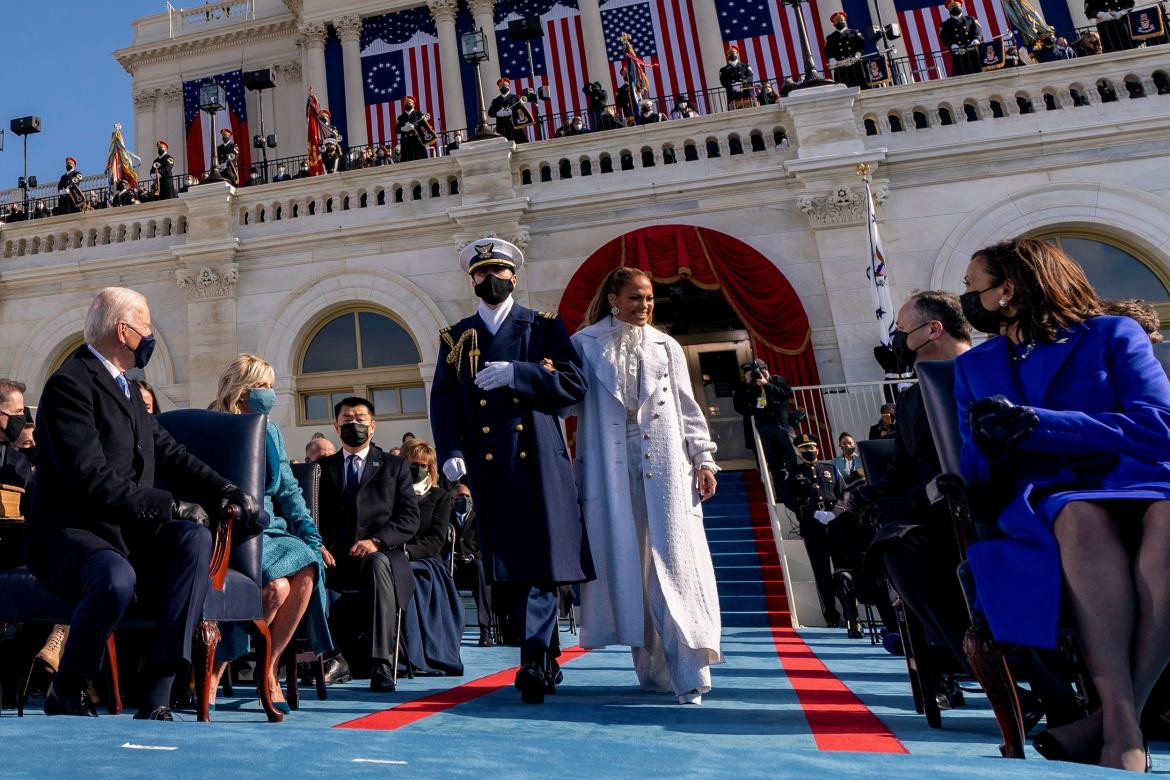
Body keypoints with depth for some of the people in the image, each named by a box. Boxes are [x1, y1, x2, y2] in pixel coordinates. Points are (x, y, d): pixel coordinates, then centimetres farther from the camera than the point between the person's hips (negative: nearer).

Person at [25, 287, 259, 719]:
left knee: (195, 537, -21)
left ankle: (156, 698, -22)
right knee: (116, 578, -37)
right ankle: (65, 695, -7)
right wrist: (172, 507, -20)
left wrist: (227, 492, 4)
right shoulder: (69, 383, -12)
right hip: (69, 533, -8)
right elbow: (92, 479, -22)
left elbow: (170, 453, 16)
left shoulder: (125, 389, 16)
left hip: (127, 530, 8)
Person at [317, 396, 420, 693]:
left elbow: (409, 518, 4)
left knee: (377, 565, -37)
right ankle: (332, 655, -18)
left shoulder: (395, 466, 14)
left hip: (380, 554, -2)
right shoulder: (322, 467, 21)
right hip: (334, 557, 2)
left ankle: (380, 663, -33)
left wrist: (376, 541, -14)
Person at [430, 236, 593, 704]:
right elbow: (443, 401, 7)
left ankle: (535, 662, 0)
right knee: (509, 565, 6)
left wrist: (515, 373, -13)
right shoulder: (456, 337, 15)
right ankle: (548, 660, 21)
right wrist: (450, 450, -9)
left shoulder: (544, 327, 9)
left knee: (540, 560, -6)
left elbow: (574, 384, -2)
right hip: (488, 466, 2)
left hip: (539, 460, -2)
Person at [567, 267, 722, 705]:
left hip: (666, 466, 1)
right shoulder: (585, 344, 8)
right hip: (611, 467, -1)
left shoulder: (666, 347, 14)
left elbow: (688, 407, 12)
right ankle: (653, 667, 12)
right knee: (625, 558, 1)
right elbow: (568, 401, 3)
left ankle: (687, 671, -2)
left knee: (673, 559, -5)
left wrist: (704, 459, 4)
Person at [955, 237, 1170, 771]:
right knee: (1083, 516, -35)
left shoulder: (1112, 335, 7)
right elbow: (979, 476, 9)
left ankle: (1111, 722, -32)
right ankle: (1123, 725, -38)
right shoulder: (974, 365, 15)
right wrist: (987, 443, -15)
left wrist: (1035, 424, -17)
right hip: (1046, 503, 1)